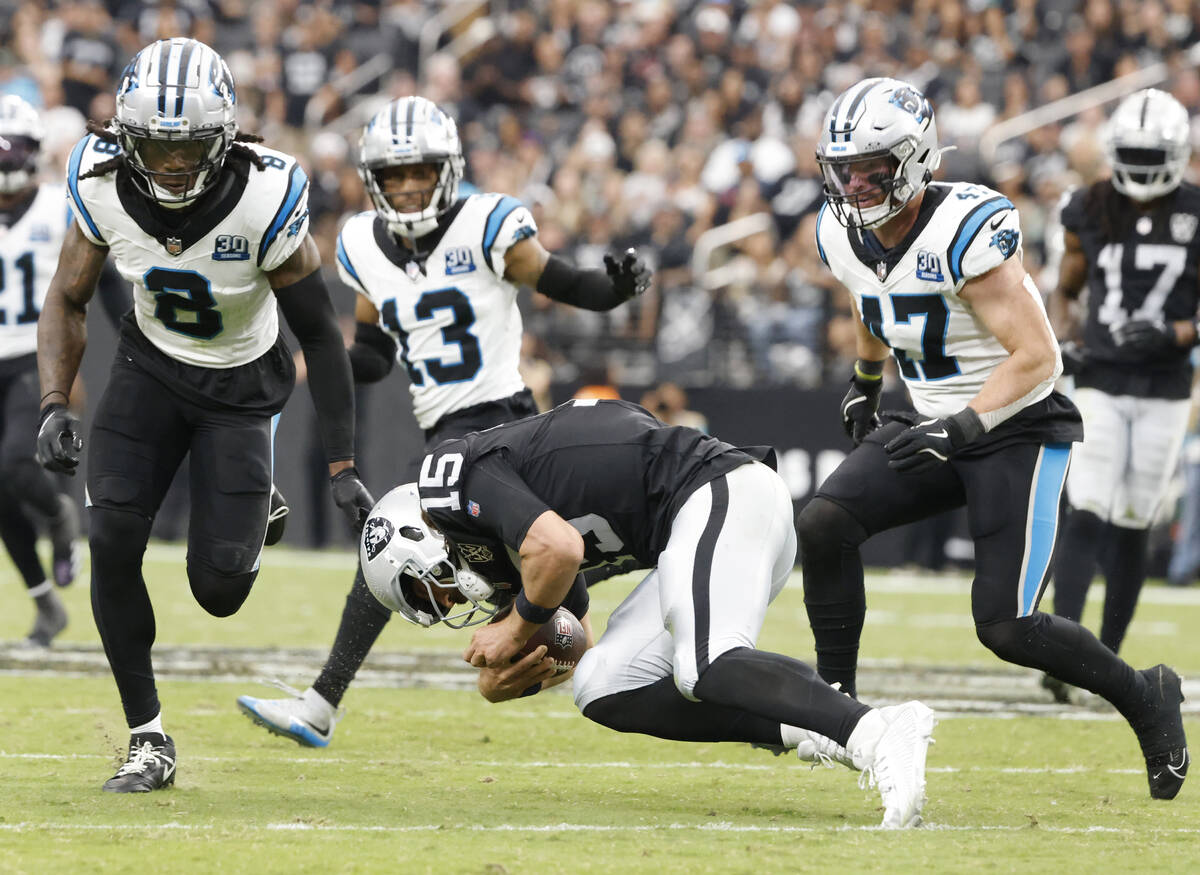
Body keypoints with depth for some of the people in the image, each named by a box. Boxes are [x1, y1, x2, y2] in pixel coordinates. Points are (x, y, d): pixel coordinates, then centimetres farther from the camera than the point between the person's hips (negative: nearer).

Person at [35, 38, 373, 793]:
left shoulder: (264, 200, -30)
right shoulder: (103, 185, -21)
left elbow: (320, 335, -18)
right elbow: (68, 301, -2)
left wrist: (343, 466, -17)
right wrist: (55, 406, -17)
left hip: (241, 386, -2)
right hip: (151, 368, 2)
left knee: (219, 588, -11)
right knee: (113, 540, -18)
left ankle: (252, 513, 29)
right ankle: (149, 742, -4)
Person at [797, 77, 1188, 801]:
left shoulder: (967, 230, -25)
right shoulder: (844, 234, -1)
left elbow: (1036, 357, -26)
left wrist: (964, 426, -36)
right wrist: (865, 382, 36)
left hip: (1019, 429, -7)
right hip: (936, 429, 7)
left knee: (1006, 627, -13)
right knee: (823, 525, -14)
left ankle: (1145, 697, 11)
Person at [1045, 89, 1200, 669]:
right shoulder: (1091, 212, 3)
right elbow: (1065, 292, 16)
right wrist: (1061, 342, -3)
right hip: (1100, 385, 0)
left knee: (1134, 524, 7)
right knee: (1087, 517, -13)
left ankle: (1109, 653, 20)